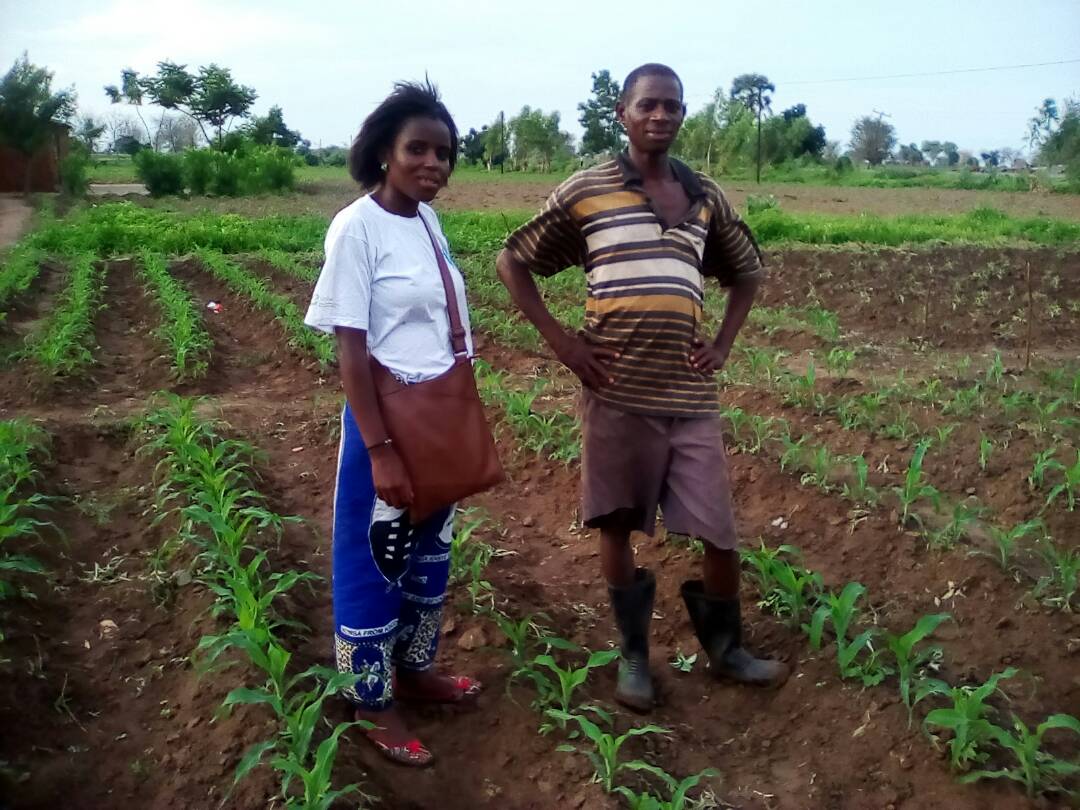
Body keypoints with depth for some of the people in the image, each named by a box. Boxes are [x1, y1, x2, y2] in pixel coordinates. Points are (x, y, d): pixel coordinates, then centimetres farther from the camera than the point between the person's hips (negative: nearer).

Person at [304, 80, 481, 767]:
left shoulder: (429, 221, 4)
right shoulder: (357, 227, -16)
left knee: (431, 550, 20)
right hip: (389, 416, -7)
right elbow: (350, 349, -17)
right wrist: (379, 449, -20)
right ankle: (373, 702, 26)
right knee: (374, 557, 8)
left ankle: (415, 669, 40)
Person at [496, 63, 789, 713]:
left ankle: (726, 648, 30)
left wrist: (724, 345, 9)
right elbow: (512, 261, 4)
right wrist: (560, 340, -5)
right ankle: (634, 653, 28)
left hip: (691, 395, 3)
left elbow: (748, 271, 23)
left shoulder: (706, 196, 9)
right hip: (617, 392, -3)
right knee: (619, 526, 9)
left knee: (721, 531, 6)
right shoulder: (585, 191, -1)